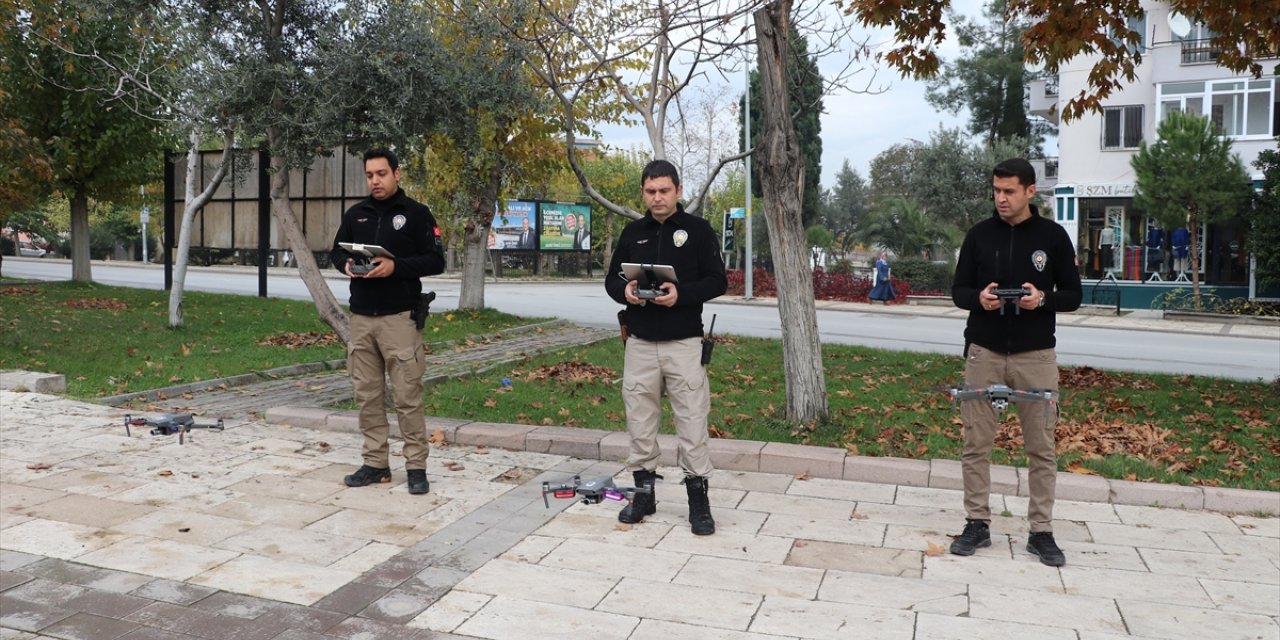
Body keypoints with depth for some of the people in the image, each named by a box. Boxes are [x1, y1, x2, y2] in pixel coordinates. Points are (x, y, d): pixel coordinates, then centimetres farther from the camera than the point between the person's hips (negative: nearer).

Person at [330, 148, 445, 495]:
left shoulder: (416, 213, -1)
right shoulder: (355, 213, 12)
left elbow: (436, 261, -5)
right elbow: (336, 251, 20)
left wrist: (396, 266, -19)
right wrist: (346, 265, -3)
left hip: (399, 317, -5)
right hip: (361, 317, 5)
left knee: (408, 395, -4)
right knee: (367, 394, 7)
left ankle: (416, 466, 4)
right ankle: (375, 462, 17)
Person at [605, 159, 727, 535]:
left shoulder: (698, 230, 0)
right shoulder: (632, 233, 10)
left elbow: (717, 281, -4)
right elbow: (612, 280, 14)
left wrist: (681, 294, -21)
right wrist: (624, 291, -10)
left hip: (684, 344, -3)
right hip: (639, 343, 4)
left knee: (692, 423, -2)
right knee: (640, 422, 8)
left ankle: (698, 500, 8)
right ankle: (644, 493, 21)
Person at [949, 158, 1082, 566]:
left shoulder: (1053, 236, 0)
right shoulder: (979, 235, 3)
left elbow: (1073, 296, 3)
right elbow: (959, 291, 7)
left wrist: (1043, 299, -18)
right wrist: (979, 298, -16)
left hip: (1036, 355, -1)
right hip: (983, 352, 1)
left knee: (1041, 446, 5)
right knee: (976, 443, 4)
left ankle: (1041, 531, 16)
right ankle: (977, 524, 16)